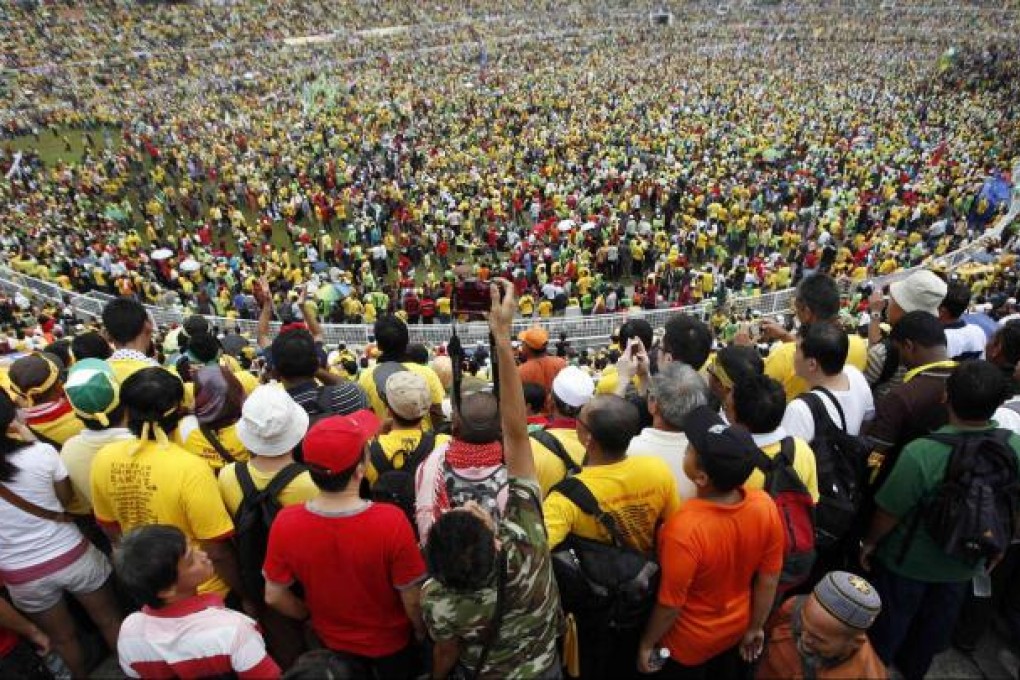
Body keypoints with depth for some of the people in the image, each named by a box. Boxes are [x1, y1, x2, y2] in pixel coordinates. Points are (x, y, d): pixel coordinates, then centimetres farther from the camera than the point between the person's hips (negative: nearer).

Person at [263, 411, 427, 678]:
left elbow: (274, 596, -12)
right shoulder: (391, 521, -36)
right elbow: (412, 598, -22)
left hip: (332, 642, 2)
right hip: (391, 641, -2)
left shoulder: (285, 524, -28)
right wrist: (422, 631, -2)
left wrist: (312, 615, 7)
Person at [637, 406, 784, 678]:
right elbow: (769, 579, -8)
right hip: (737, 628, 5)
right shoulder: (765, 506, -24)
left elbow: (670, 604, -25)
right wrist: (755, 627, 9)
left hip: (689, 643, -4)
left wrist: (647, 643, -6)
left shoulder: (684, 529, -40)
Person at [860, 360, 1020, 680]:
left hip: (909, 563, -4)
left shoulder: (920, 453, -37)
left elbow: (889, 512, -24)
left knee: (888, 626, 21)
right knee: (935, 626, 30)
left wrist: (869, 542, -4)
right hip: (966, 564, 5)